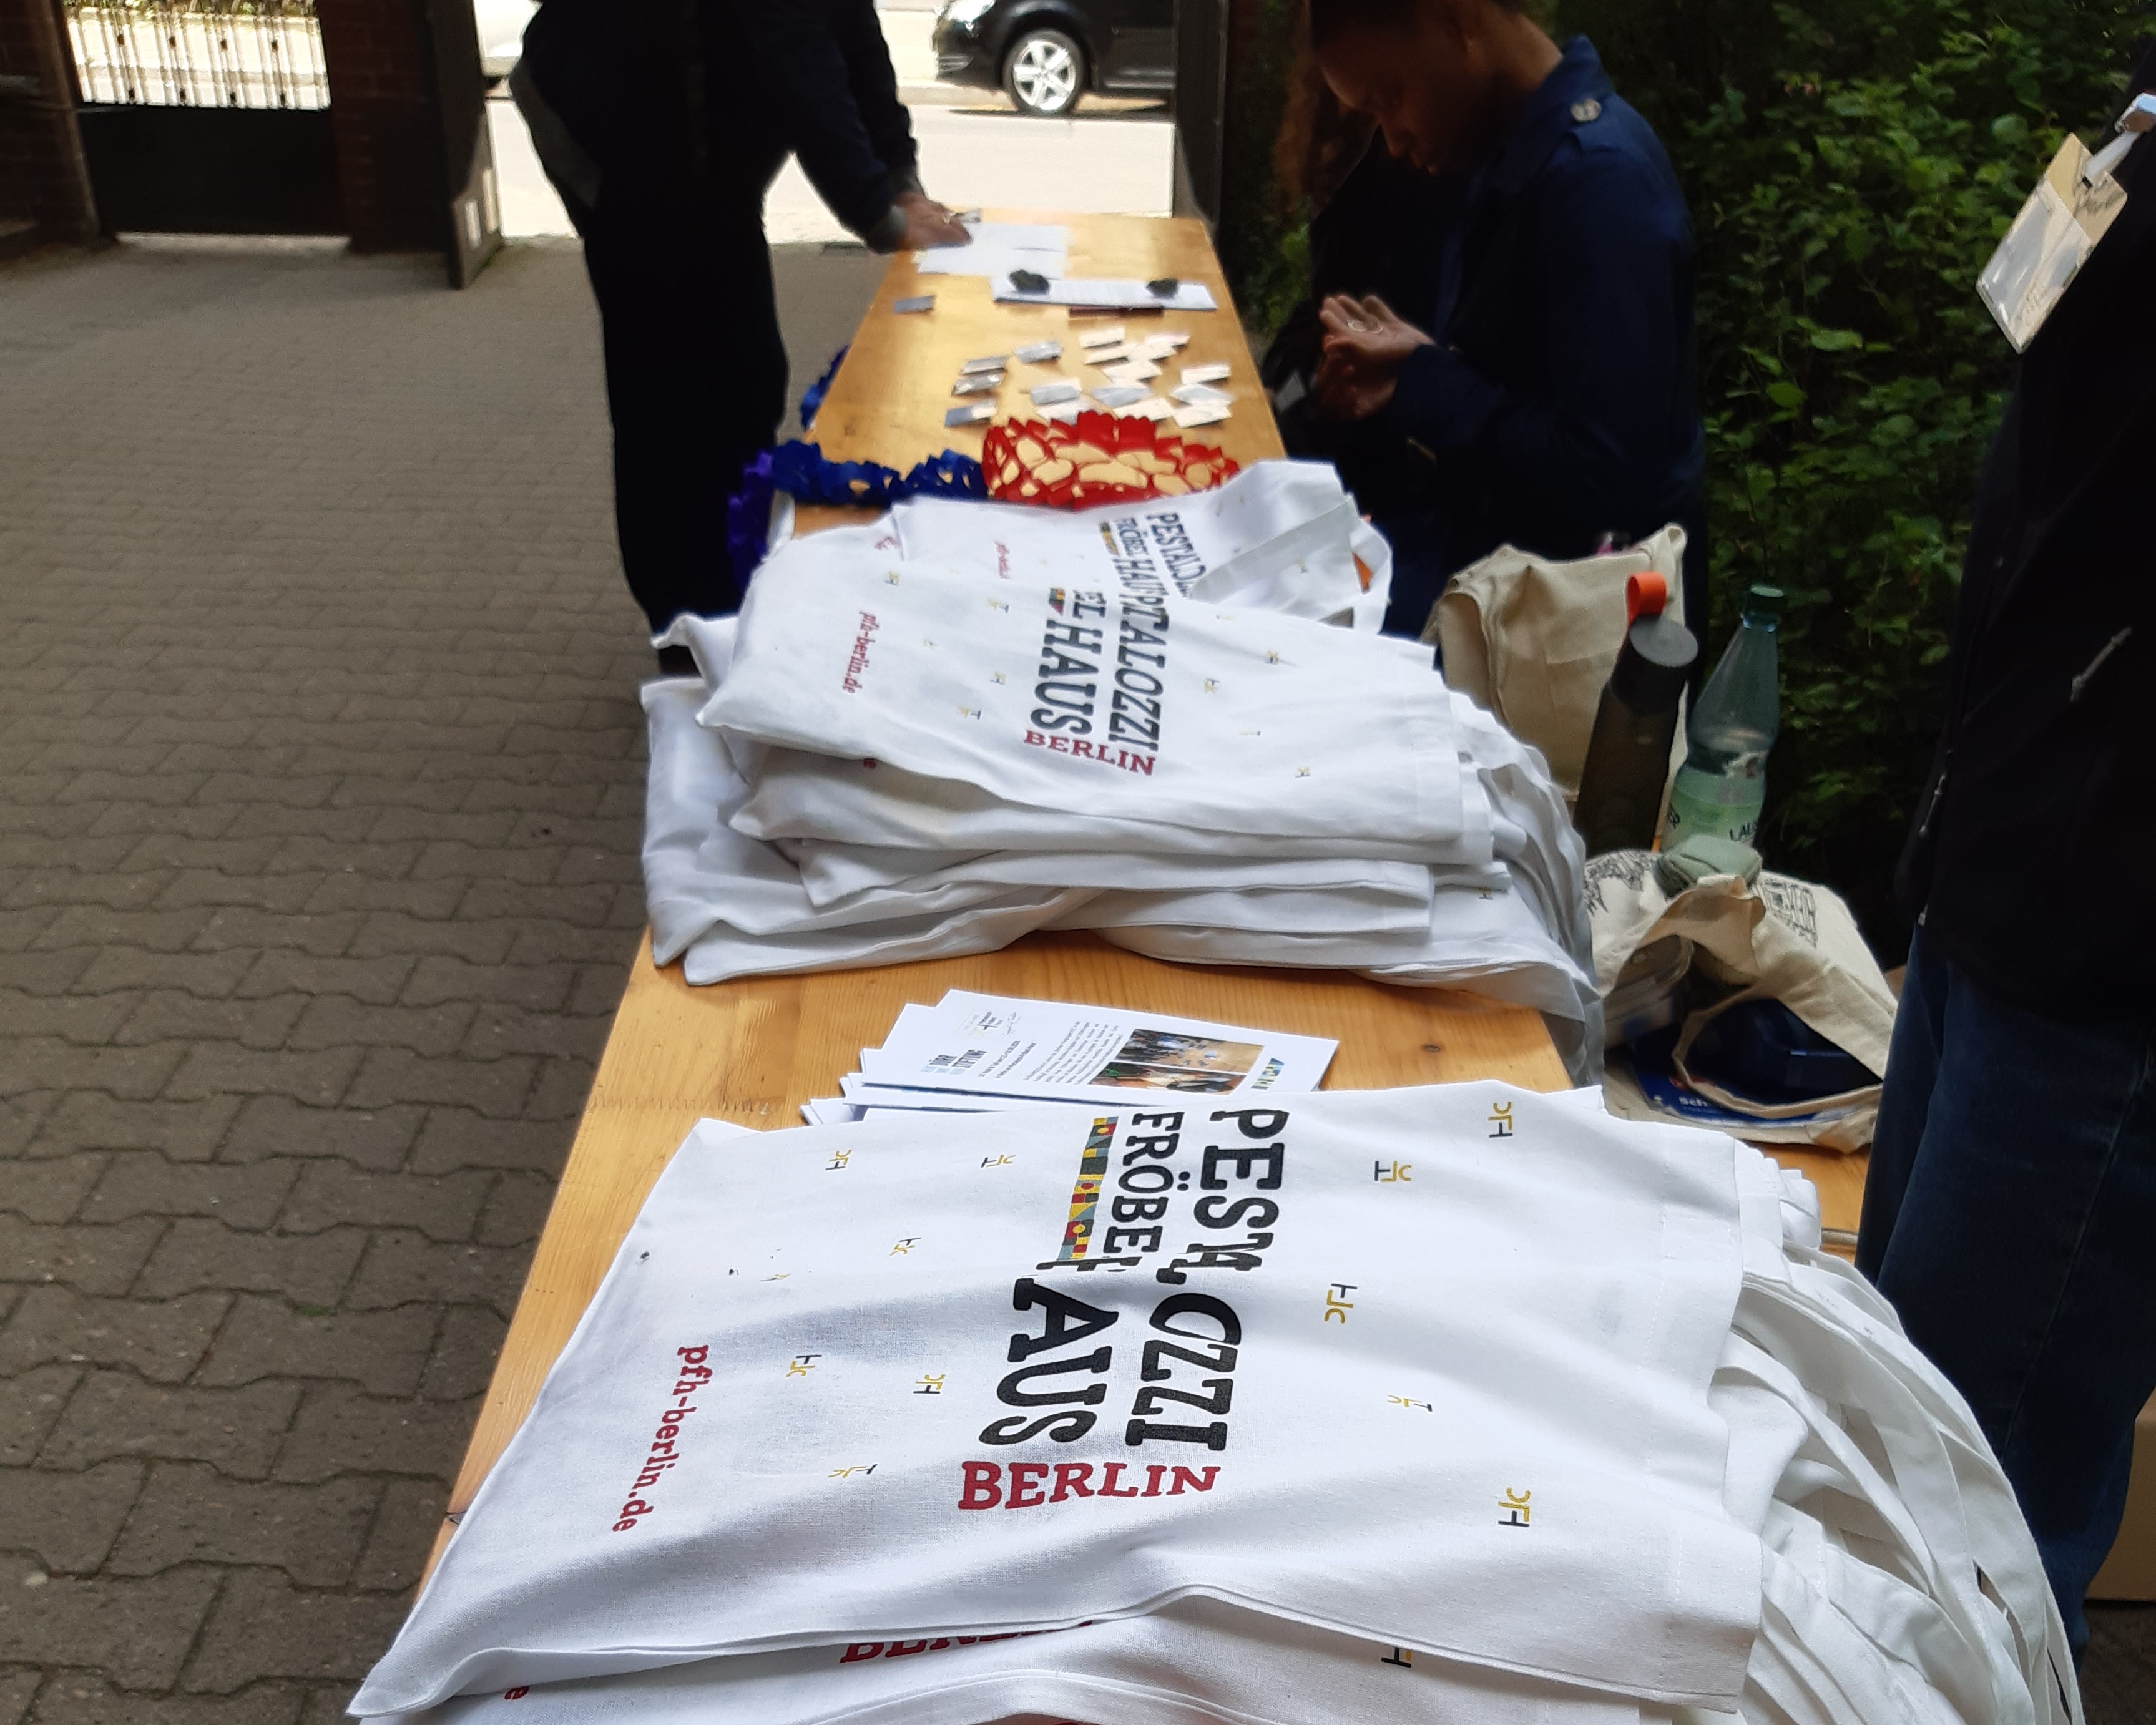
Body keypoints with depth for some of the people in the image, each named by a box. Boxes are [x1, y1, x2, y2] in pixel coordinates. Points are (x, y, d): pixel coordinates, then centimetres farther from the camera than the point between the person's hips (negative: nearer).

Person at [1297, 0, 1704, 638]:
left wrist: (1419, 383, -19)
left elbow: (1607, 477, -29)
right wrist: (1390, 382, -5)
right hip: (1471, 529, 8)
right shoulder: (1495, 159, 5)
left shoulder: (1600, 178, -23)